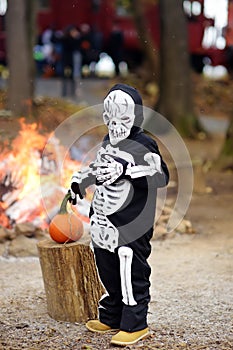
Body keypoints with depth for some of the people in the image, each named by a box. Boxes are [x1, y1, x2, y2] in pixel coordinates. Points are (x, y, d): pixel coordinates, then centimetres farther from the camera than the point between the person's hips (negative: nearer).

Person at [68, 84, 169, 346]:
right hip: (103, 221, 8)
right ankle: (111, 318, 30)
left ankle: (135, 324, 6)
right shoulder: (107, 142, 12)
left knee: (132, 274, -4)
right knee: (107, 270, 17)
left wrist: (127, 170, -36)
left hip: (131, 225, -8)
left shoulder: (143, 145, -13)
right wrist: (79, 181, 25)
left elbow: (161, 175, -26)